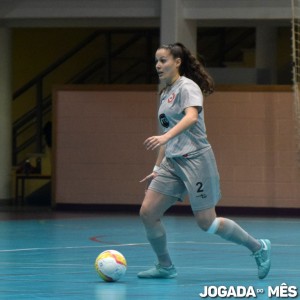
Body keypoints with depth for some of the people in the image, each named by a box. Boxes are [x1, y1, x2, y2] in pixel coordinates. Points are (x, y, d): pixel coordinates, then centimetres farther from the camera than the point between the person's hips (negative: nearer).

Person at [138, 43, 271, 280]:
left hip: (195, 160, -8)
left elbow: (191, 117, -29)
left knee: (206, 222, -6)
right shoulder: (166, 93, 17)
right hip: (172, 162, 8)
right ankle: (165, 267, 10)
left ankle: (259, 247, 12)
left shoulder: (188, 87, -9)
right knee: (148, 213, -4)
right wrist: (157, 169, 22)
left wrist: (165, 137, -44)